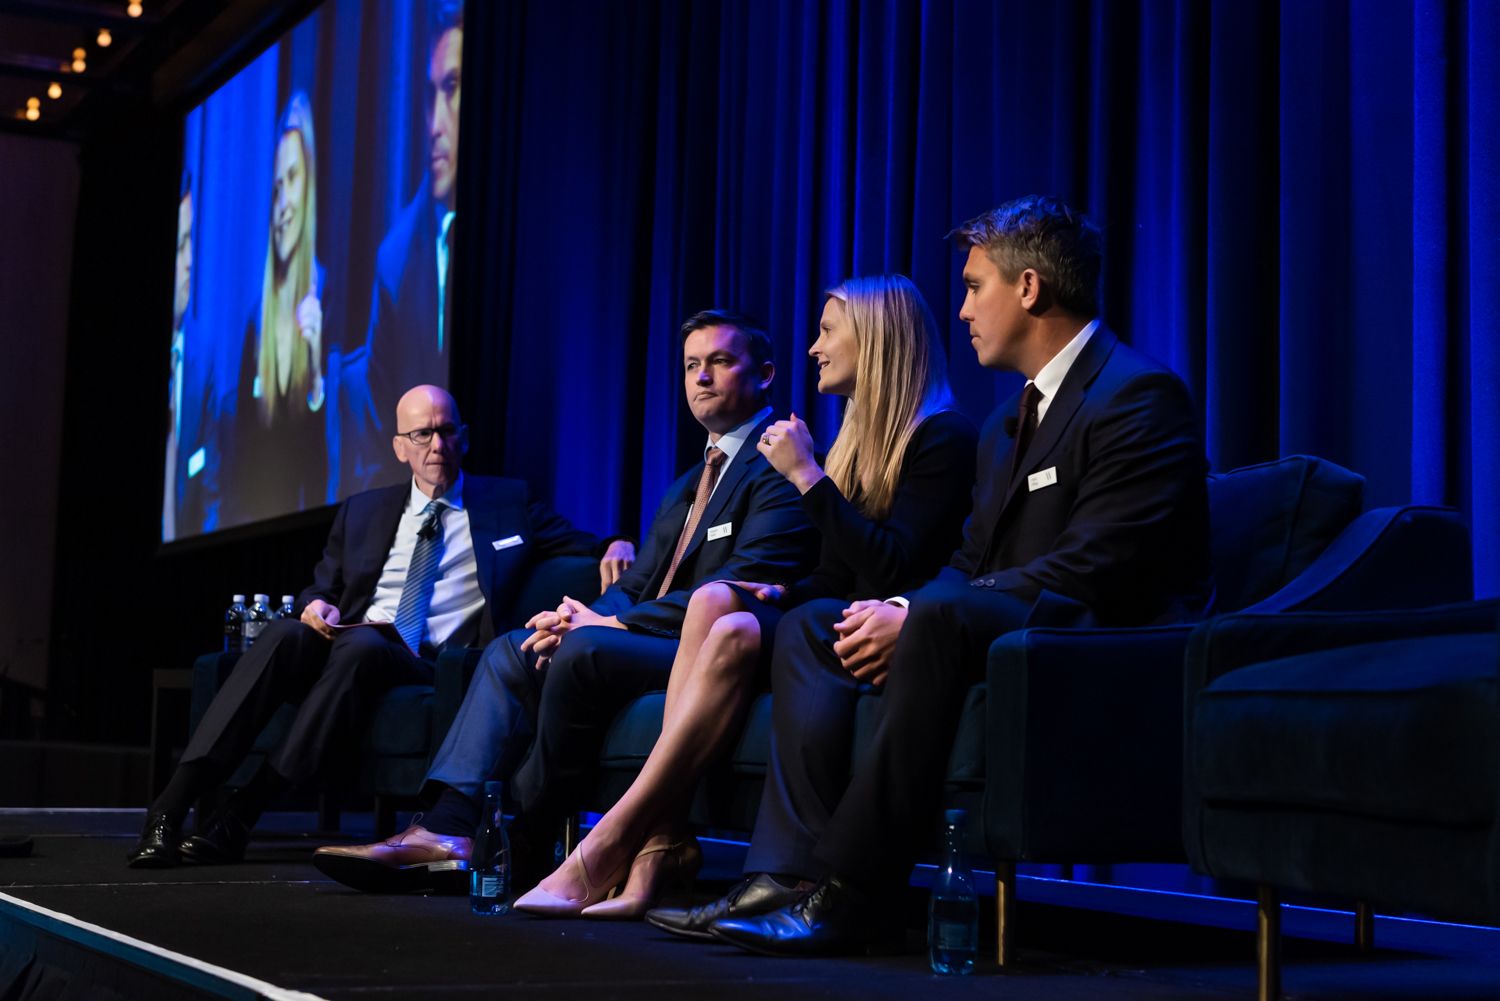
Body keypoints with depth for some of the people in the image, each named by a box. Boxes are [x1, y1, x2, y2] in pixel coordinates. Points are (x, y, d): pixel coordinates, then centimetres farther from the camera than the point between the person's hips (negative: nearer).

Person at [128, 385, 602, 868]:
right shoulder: (364, 511, 22)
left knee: (361, 644, -37)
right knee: (285, 634, -31)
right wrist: (316, 604, -2)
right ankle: (172, 806, -36)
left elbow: (583, 548, 14)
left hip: (433, 666, -3)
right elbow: (323, 586, 23)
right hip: (349, 643, 3)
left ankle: (240, 815, -39)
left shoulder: (508, 503, 15)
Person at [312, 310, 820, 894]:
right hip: (655, 643, 10)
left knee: (585, 649, -31)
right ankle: (449, 831, -14)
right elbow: (636, 582, 20)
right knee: (510, 653, 2)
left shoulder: (779, 466, -5)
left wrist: (614, 623, -15)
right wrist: (586, 615, -5)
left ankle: (519, 845, -18)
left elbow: (741, 585, -18)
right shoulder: (686, 487, 26)